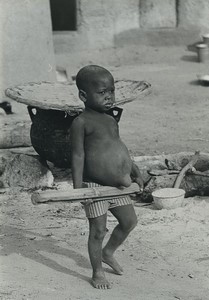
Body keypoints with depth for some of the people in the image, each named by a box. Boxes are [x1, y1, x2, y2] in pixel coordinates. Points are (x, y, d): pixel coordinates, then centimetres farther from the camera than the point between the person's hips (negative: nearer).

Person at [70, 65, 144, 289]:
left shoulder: (111, 120, 9)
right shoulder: (81, 122, -13)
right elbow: (77, 155, -16)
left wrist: (135, 173, 21)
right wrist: (78, 187, -20)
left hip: (117, 185, 7)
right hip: (95, 186, -7)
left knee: (129, 221, 14)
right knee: (98, 230, 1)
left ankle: (108, 253, 36)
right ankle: (98, 273, 16)